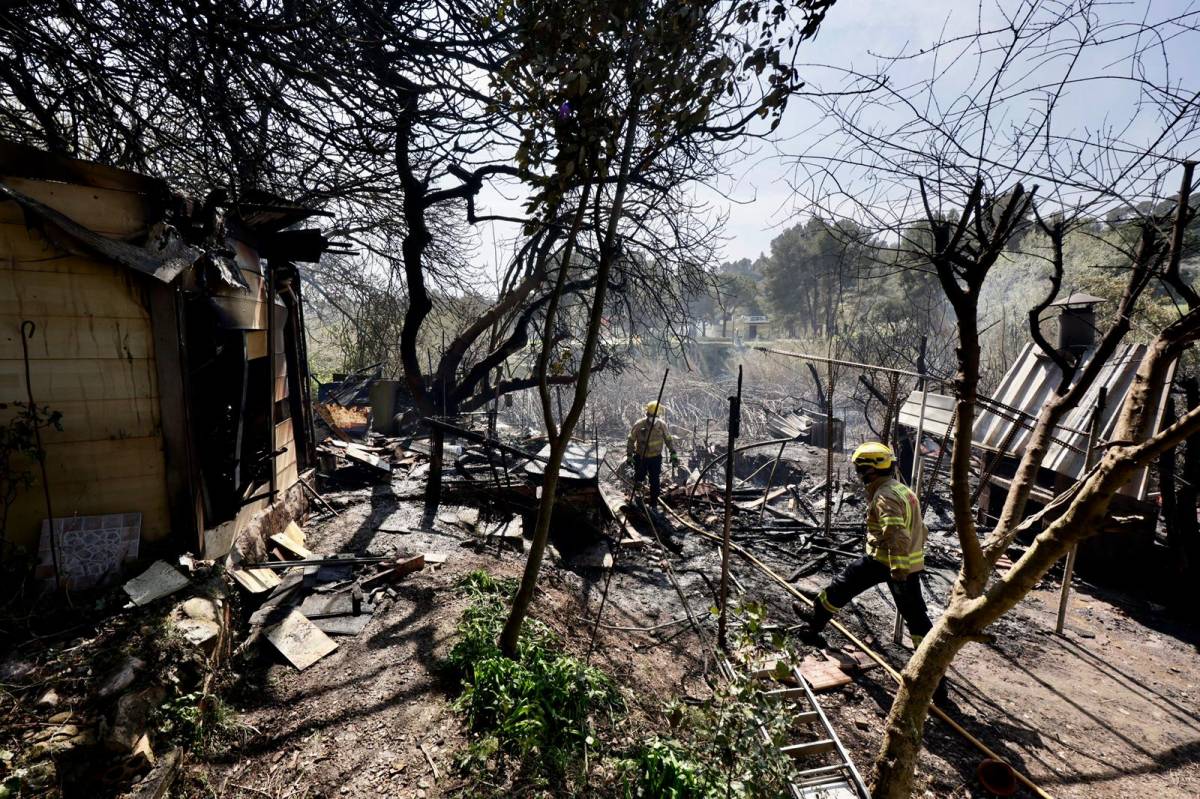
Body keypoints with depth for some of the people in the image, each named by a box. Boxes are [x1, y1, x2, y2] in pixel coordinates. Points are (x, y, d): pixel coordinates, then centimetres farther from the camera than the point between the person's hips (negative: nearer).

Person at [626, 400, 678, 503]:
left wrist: (673, 454, -2)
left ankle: (653, 504, 16)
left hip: (656, 458, 1)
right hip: (640, 457, -1)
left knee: (655, 482, 1)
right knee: (639, 477, 18)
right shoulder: (639, 425, -19)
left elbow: (668, 440, 1)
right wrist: (629, 455, -6)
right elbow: (631, 440, -7)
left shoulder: (662, 425, -13)